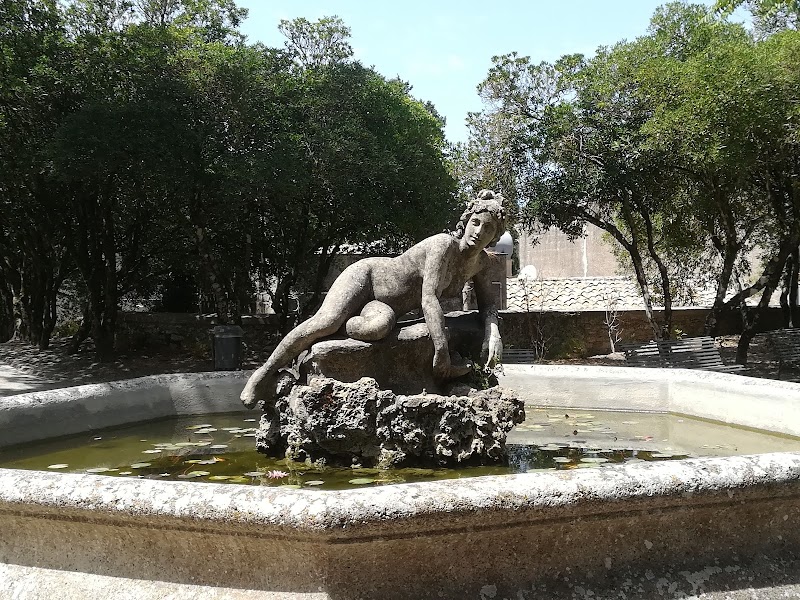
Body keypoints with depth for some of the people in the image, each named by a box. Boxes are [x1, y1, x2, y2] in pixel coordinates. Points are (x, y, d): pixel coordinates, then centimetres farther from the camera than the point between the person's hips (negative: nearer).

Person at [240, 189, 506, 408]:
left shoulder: (482, 262, 1)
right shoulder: (444, 245, -23)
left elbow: (487, 304, 9)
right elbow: (429, 298, -31)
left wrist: (493, 332, -15)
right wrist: (442, 351, -39)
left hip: (386, 307, 5)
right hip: (364, 276, -5)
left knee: (379, 327, -33)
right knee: (327, 320, -30)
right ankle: (268, 369, -15)